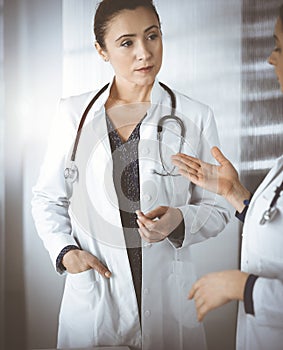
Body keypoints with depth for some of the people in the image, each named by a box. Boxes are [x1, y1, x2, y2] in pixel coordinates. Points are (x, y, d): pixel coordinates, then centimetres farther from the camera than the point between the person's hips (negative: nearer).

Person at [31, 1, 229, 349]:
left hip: (167, 294, 0)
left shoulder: (195, 117, -4)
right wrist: (65, 251, -8)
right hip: (91, 289, 1)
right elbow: (47, 198, 8)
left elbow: (217, 209, 2)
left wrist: (180, 220, -18)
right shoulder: (73, 112, 0)